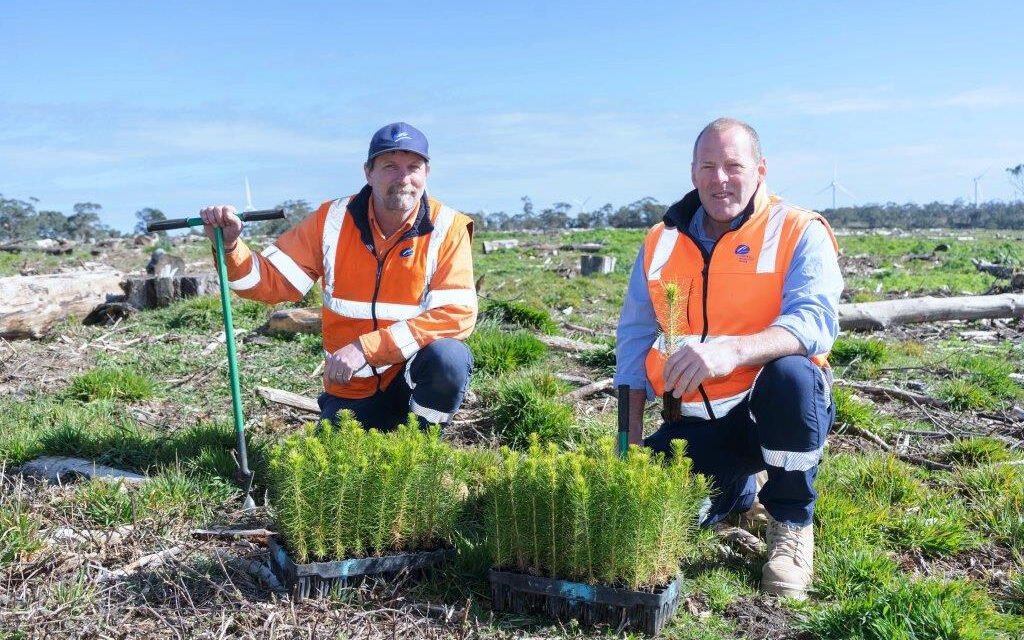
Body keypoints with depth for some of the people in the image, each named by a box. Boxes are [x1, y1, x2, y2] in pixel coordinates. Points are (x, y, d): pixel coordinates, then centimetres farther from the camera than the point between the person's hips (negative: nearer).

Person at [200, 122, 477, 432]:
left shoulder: (448, 228, -13)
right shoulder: (331, 220, -6)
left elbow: (457, 313, -22)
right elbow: (272, 280, -3)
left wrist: (366, 347, -26)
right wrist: (230, 246, -24)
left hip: (415, 376, -2)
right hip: (351, 388, 3)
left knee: (449, 357, -32)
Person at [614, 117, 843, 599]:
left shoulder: (799, 232, -9)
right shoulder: (662, 241, 4)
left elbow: (816, 321, -26)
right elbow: (635, 336, 9)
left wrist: (731, 350, -45)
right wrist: (631, 434, 3)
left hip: (774, 409, -3)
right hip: (694, 417, 4)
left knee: (791, 373, -36)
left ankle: (792, 524, -10)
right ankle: (736, 487, 22)